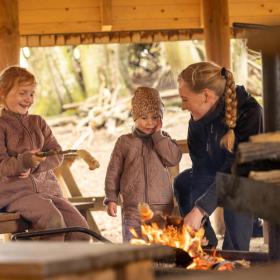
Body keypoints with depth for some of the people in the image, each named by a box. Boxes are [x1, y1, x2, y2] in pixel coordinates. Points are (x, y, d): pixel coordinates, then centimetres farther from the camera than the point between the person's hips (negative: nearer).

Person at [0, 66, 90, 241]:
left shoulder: (38, 123, 16)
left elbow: (57, 154, 5)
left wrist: (34, 166, -14)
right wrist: (25, 161, -31)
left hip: (46, 187, 6)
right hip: (15, 192, -6)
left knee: (80, 229, -13)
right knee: (54, 220, -31)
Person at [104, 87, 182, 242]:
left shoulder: (163, 140, 10)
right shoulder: (124, 142, 7)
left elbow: (174, 158, -10)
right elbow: (113, 172, 8)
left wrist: (158, 135, -5)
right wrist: (111, 199, 1)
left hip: (161, 206, 1)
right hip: (132, 207, -1)